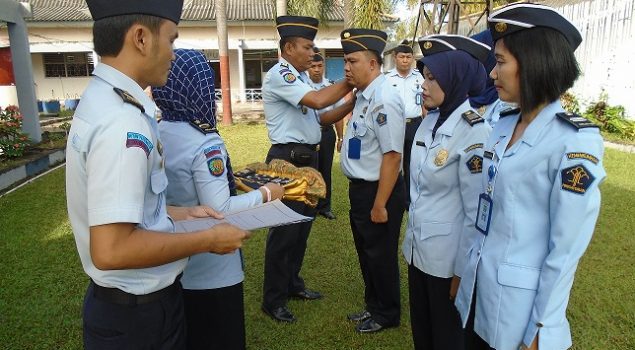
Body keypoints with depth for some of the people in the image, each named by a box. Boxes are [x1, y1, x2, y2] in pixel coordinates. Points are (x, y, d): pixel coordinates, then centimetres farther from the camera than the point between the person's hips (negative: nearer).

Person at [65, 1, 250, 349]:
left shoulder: (100, 99, 4)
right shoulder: (122, 120, -28)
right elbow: (112, 250, -31)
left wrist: (179, 214, 8)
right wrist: (208, 240, -21)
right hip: (137, 311, -9)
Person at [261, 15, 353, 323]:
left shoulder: (300, 76, 16)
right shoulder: (279, 75, -13)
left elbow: (319, 117, 16)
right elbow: (318, 101, -24)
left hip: (307, 158, 10)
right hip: (287, 160, -10)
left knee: (303, 225, 18)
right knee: (284, 230, -2)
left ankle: (292, 284, 34)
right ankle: (273, 300, 12)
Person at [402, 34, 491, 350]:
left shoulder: (474, 132, -20)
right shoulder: (430, 122, 3)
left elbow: (477, 211, -19)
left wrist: (463, 271, -14)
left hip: (448, 258, -7)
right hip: (418, 248, 7)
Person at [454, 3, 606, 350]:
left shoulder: (574, 141, -19)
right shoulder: (503, 126, 2)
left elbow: (567, 249, -17)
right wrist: (465, 269, 14)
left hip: (520, 298, -6)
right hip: (479, 286, 7)